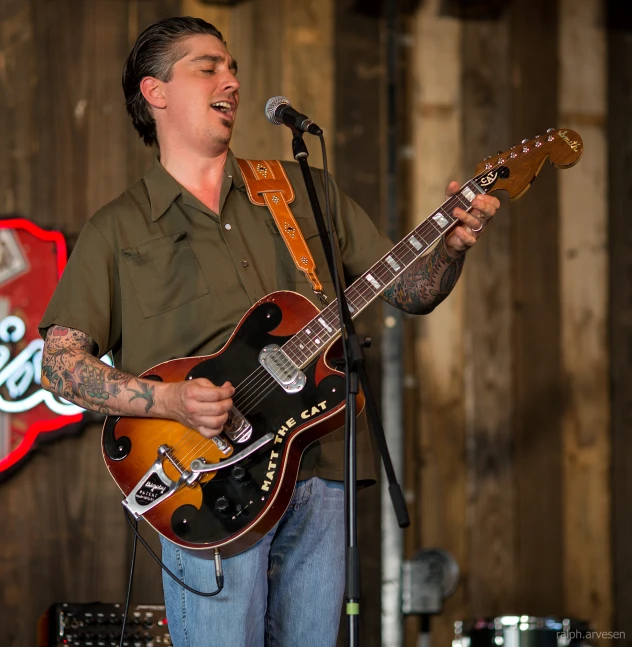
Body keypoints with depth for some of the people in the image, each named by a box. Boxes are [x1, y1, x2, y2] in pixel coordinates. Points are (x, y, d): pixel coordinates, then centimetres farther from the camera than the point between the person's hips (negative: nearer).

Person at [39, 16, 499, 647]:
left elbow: (409, 291, 15)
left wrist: (452, 246, -6)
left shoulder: (305, 191, 16)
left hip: (319, 478, 4)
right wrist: (166, 399, -15)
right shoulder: (117, 230, 6)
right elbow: (59, 360, 0)